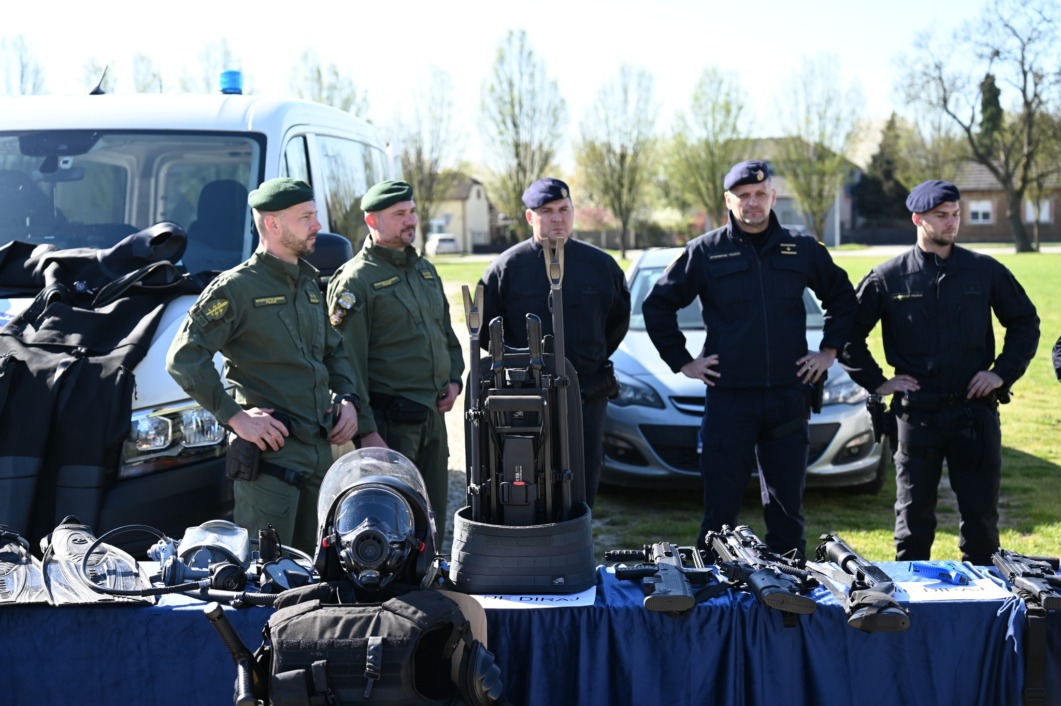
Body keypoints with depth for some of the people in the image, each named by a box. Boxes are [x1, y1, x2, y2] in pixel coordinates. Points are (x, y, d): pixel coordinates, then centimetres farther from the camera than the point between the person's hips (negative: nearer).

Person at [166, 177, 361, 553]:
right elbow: (184, 358, -14)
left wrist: (347, 398, 9)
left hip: (320, 450, 8)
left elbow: (334, 350, 27)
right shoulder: (236, 287, -9)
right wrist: (235, 416, -18)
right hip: (268, 452, -7)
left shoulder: (310, 284, 16)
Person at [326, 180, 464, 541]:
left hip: (433, 416, 8)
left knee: (434, 523, 15)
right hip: (390, 421, -7)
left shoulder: (425, 270, 15)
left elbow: (447, 332, 27)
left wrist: (454, 379, 9)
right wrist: (367, 431, -18)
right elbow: (349, 361, -14)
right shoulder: (355, 279, -9)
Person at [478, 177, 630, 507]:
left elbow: (619, 319, 18)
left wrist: (593, 359, 12)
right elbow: (482, 327, 6)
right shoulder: (507, 266, -2)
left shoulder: (600, 263, 4)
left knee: (583, 486, 8)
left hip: (589, 396, 2)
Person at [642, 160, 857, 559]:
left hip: (788, 395, 2)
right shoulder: (706, 252, 2)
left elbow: (843, 297, 21)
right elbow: (657, 305, 8)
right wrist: (681, 361, 2)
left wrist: (830, 350, 11)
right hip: (728, 396, -2)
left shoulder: (802, 249, 8)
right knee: (720, 508, 2)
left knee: (787, 506, 11)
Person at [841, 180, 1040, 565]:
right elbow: (849, 332, 6)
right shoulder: (888, 277, 0)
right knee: (914, 516, 7)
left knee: (981, 512, 8)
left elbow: (1025, 322, 13)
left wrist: (1003, 372, 2)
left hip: (975, 410, 1)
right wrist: (876, 381, 0)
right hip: (916, 413, -1)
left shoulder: (985, 270, 4)